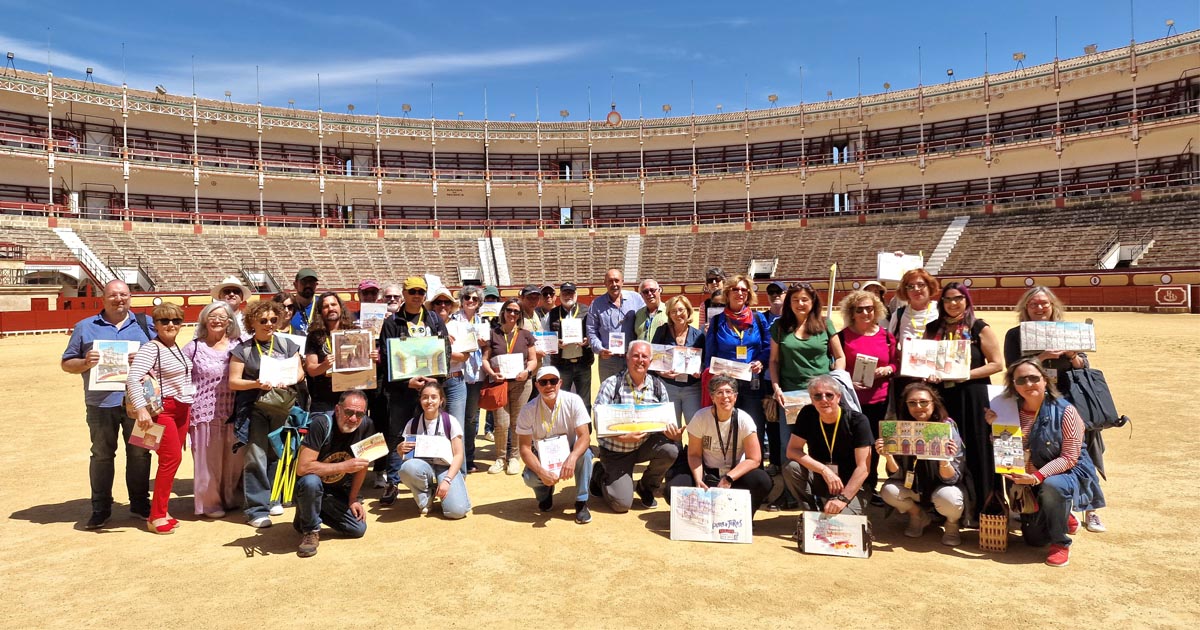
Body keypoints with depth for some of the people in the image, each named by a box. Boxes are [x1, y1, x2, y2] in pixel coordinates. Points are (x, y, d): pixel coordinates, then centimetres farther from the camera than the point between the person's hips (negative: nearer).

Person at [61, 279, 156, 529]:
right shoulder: (85, 327, 9)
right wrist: (85, 362, -11)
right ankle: (100, 508, 18)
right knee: (101, 455, 7)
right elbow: (67, 364, 10)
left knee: (139, 453, 8)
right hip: (102, 403, 0)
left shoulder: (145, 324, 10)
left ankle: (139, 503, 20)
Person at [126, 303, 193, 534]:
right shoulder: (151, 349, -14)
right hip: (162, 409, -8)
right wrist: (141, 409, -32)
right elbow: (133, 379, -24)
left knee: (173, 458, 10)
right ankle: (156, 516, 0)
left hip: (182, 409, 8)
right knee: (171, 458, -10)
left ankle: (161, 510, 21)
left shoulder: (177, 348, 10)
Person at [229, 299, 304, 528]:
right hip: (254, 409, -3)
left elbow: (299, 371, 8)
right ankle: (257, 508, 1)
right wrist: (256, 384, -17)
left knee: (277, 454, 9)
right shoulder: (242, 350, 2)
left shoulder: (287, 345, 10)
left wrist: (288, 380, -13)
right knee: (256, 456, -7)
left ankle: (272, 499, 25)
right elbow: (233, 382, 0)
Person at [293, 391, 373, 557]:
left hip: (338, 490, 5)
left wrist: (353, 499, -1)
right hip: (308, 486, -5)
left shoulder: (366, 426, -14)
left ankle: (313, 513, 19)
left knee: (359, 529, -6)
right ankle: (310, 530, -10)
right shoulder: (321, 424, -27)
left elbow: (362, 464, -1)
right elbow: (302, 468, -32)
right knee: (311, 482, -38)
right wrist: (344, 466, -33)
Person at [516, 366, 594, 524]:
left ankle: (581, 503, -14)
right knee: (529, 478, -29)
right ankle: (545, 494, 10)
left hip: (570, 453, 0)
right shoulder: (528, 410, -17)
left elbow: (585, 436, -24)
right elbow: (524, 447, -17)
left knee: (585, 454, -32)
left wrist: (572, 458, -44)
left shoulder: (573, 401, -19)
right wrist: (541, 472, -33)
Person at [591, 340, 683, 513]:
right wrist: (623, 437, -31)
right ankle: (600, 475, 22)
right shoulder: (611, 384, -13)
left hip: (645, 445, 4)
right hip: (615, 450, -3)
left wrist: (672, 432, -23)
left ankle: (646, 487, 4)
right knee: (622, 504, -13)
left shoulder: (658, 387, -2)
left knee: (670, 449, -27)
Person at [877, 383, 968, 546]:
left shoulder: (947, 428, -20)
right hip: (914, 486, 3)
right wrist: (888, 456, -33)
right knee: (888, 491, -24)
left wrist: (944, 460, -41)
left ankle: (952, 523, 4)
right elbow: (897, 475, -13)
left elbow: (951, 479, -21)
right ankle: (918, 516, 8)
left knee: (948, 498, -33)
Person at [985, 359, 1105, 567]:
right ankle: (1065, 519, 39)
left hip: (1070, 473, -4)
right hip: (1032, 481, 5)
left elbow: (1069, 458, -20)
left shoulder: (1064, 411, -18)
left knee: (1051, 486, -39)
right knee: (1034, 539, 4)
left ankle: (1061, 544, -14)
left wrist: (1038, 477, -31)